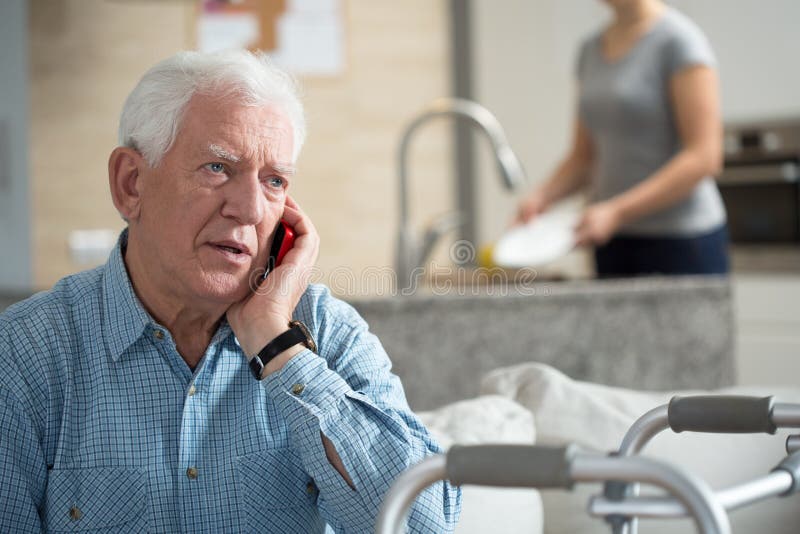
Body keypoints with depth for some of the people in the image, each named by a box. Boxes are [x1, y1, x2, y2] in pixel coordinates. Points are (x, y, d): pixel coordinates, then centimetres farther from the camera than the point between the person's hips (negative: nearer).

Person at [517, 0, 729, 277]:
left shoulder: (678, 39, -8)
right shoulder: (591, 50, 12)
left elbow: (704, 157, -15)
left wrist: (616, 212, -20)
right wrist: (541, 196, -4)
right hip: (615, 245, 6)